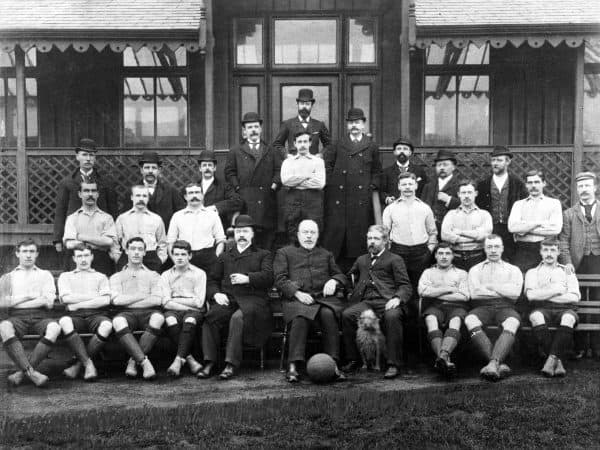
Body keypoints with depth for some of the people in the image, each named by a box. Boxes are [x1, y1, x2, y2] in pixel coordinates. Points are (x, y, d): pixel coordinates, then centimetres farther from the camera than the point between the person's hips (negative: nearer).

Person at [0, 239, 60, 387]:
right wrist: (27, 297, 1)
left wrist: (15, 302, 3)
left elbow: (48, 302, 6)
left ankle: (22, 371, -35)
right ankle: (31, 371, -43)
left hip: (40, 316, 0)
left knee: (54, 328, -36)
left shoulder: (45, 275, 23)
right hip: (17, 317, 0)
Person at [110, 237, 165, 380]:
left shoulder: (153, 276, 22)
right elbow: (116, 300, 3)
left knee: (158, 317, -36)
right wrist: (143, 296, 1)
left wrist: (128, 301, 0)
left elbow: (157, 300, 3)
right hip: (127, 314, 0)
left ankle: (133, 360, -28)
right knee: (118, 321, -36)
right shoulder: (117, 277, 24)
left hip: (148, 312, 0)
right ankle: (144, 361, -39)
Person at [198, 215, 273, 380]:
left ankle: (231, 364, -34)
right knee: (210, 317, -29)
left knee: (238, 318, -36)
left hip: (252, 300, -3)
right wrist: (216, 294, -1)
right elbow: (212, 280, 21)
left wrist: (248, 278, -14)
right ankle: (209, 363, -27)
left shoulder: (263, 255, 20)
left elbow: (268, 276, 2)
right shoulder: (224, 257, 30)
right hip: (227, 299, 3)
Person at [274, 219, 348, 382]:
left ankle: (333, 365, -34)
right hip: (297, 298, -2)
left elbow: (341, 275, 25)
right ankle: (293, 367, -36)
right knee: (300, 318, -36)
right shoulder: (284, 253, 21)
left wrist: (334, 281, 0)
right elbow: (280, 279, 7)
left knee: (328, 315, -33)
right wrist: (297, 293, -11)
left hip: (324, 297, 2)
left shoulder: (326, 254, 31)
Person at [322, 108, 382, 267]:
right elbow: (326, 164, 13)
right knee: (335, 229, -3)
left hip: (362, 197, 1)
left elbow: (376, 170, 17)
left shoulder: (372, 147, 11)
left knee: (359, 230, 1)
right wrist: (330, 183, 3)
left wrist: (373, 185, 4)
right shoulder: (338, 145, 10)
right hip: (338, 196, 0)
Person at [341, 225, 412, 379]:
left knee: (392, 316, -37)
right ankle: (353, 360, -14)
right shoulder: (361, 260, 29)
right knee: (347, 314, -26)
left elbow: (406, 286, 5)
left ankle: (394, 365, -30)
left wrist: (397, 298, -16)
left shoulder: (395, 260, 14)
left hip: (387, 301, -4)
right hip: (366, 302, 4)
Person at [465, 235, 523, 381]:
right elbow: (475, 292, 2)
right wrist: (503, 291, 4)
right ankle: (499, 364, -42)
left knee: (513, 322, -37)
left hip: (505, 307, 0)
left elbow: (515, 292, 1)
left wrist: (490, 286, 2)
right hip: (482, 307, 0)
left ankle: (493, 363, -51)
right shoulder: (475, 270, 23)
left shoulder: (513, 270, 23)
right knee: (470, 320, -36)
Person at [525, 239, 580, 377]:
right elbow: (531, 295, 1)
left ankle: (551, 359, -37)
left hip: (564, 309, 0)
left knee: (568, 317, -37)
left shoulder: (568, 273, 22)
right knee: (536, 316, -37)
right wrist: (556, 290, 0)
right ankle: (557, 361, -33)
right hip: (542, 309, 0)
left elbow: (575, 297, 4)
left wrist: (545, 296, -1)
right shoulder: (532, 272, 21)